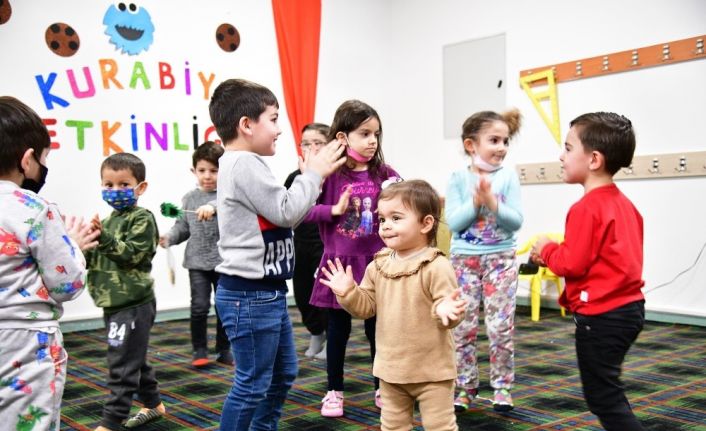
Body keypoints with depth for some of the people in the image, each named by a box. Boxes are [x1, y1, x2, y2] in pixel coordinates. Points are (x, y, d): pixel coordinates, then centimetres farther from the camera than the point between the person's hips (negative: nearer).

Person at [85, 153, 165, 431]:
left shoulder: (142, 218, -10)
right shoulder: (109, 219, 16)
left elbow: (131, 253, -21)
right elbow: (95, 259, 20)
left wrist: (103, 237, -30)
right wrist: (89, 244, 0)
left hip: (133, 305, -9)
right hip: (113, 303, 9)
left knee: (122, 365, -7)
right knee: (134, 360, 19)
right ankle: (153, 404, 34)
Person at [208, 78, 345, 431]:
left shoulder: (244, 165, 15)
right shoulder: (244, 164, -18)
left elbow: (280, 213, 17)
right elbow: (287, 212, -18)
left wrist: (310, 176, 8)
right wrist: (314, 174, -7)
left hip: (266, 292, 11)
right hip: (250, 295, -11)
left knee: (283, 373, 21)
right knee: (252, 383, -2)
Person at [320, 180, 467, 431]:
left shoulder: (436, 267, -18)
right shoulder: (377, 266, 2)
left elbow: (446, 306, -19)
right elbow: (367, 307, 7)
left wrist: (445, 310, -41)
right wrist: (348, 293, -9)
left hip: (431, 370, -6)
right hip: (391, 368, 6)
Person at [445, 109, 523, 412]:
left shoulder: (508, 176, -2)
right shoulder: (458, 179, -3)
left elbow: (516, 221, -7)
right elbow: (453, 223, -10)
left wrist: (492, 202, -21)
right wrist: (476, 201, -21)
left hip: (501, 259, 0)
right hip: (464, 259, 0)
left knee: (501, 326, -1)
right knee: (463, 326, 4)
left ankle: (502, 386, 15)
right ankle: (466, 387, 18)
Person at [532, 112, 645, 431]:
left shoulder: (586, 208, -19)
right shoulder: (623, 203, 10)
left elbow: (572, 264, -20)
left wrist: (547, 249, -1)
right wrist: (556, 255, 10)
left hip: (601, 316, -10)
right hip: (629, 306, 10)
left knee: (603, 397, 0)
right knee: (606, 391, 23)